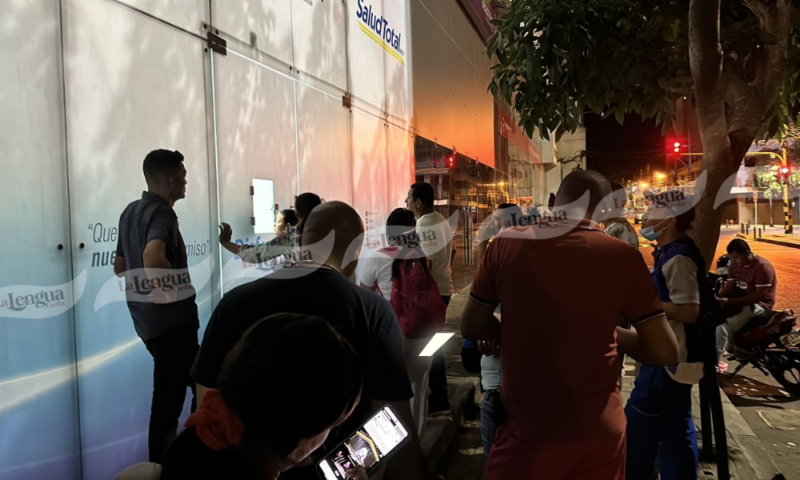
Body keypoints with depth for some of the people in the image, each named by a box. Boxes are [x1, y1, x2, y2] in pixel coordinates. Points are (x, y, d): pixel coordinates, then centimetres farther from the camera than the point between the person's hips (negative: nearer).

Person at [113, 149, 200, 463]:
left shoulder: (131, 211, 13)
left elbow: (120, 267, 22)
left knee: (197, 382, 21)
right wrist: (176, 287, -23)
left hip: (148, 318, 10)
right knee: (169, 398, -1)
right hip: (171, 320, -10)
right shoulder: (161, 213, -17)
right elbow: (153, 257, -38)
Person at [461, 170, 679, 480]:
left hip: (525, 424, -1)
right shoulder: (623, 256, -9)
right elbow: (665, 352, -6)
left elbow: (471, 327, 0)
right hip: (598, 427, 2)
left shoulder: (507, 244, -8)